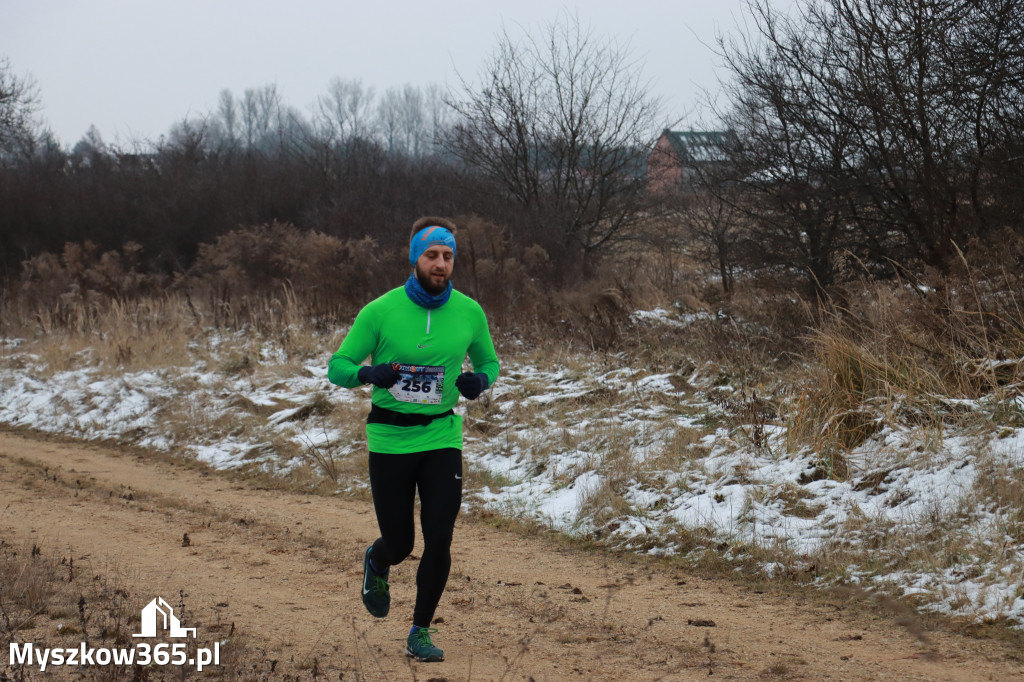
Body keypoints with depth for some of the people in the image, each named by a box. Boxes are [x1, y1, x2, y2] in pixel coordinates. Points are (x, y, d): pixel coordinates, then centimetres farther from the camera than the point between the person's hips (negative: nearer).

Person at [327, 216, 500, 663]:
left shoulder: (469, 313, -2)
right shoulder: (381, 311, -9)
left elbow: (489, 361, 14)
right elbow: (337, 367, -4)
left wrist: (480, 379, -10)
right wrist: (369, 373, -26)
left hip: (442, 439, 2)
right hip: (389, 440, -2)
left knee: (439, 540, -8)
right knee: (399, 544, 6)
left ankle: (420, 634, 10)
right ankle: (376, 564, 45)